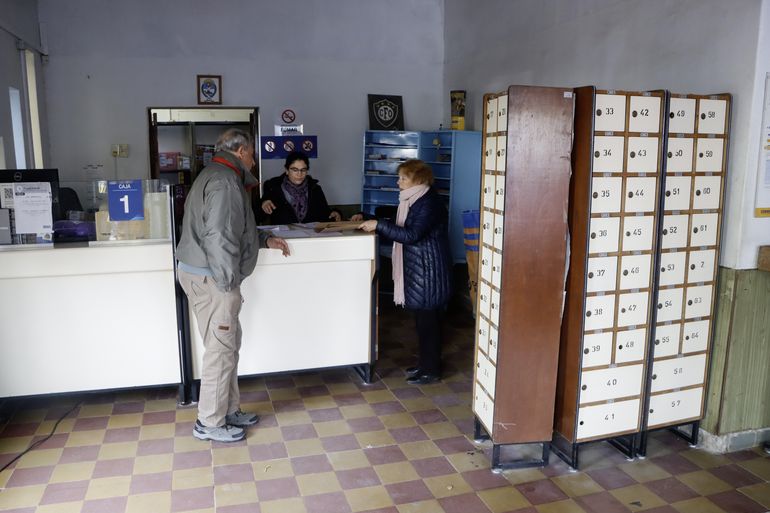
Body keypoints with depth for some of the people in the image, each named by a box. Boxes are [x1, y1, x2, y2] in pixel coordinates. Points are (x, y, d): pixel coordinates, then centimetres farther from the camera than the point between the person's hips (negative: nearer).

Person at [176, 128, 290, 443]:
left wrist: (265, 240, 25)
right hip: (210, 278, -11)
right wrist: (229, 284, -20)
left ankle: (229, 410, 29)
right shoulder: (224, 182, -17)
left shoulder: (217, 176, 18)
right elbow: (219, 238, -25)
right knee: (221, 349, -1)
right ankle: (210, 423, 13)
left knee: (228, 345, 17)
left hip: (202, 273, 11)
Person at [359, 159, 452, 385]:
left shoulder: (429, 203, -18)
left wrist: (379, 225, -25)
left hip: (429, 271, -10)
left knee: (428, 319, -1)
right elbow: (402, 229, 17)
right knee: (423, 318, 16)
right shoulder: (413, 201, 13)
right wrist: (371, 221, 8)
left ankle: (431, 370, 11)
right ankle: (425, 363, 28)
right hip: (417, 269, 10)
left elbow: (412, 235, -27)